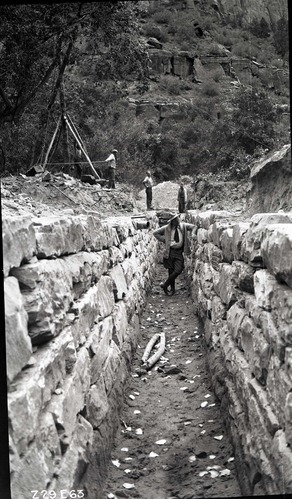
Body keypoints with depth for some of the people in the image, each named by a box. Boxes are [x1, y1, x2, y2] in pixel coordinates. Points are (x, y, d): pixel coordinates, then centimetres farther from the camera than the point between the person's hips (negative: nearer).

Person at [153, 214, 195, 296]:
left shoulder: (183, 226, 0)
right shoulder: (167, 228, -4)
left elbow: (194, 227, 7)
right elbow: (155, 233, 4)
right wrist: (163, 239, -2)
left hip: (179, 252, 2)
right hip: (170, 251, -1)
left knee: (178, 270, -9)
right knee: (171, 270, 3)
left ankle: (165, 285, 6)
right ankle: (172, 289, 18)